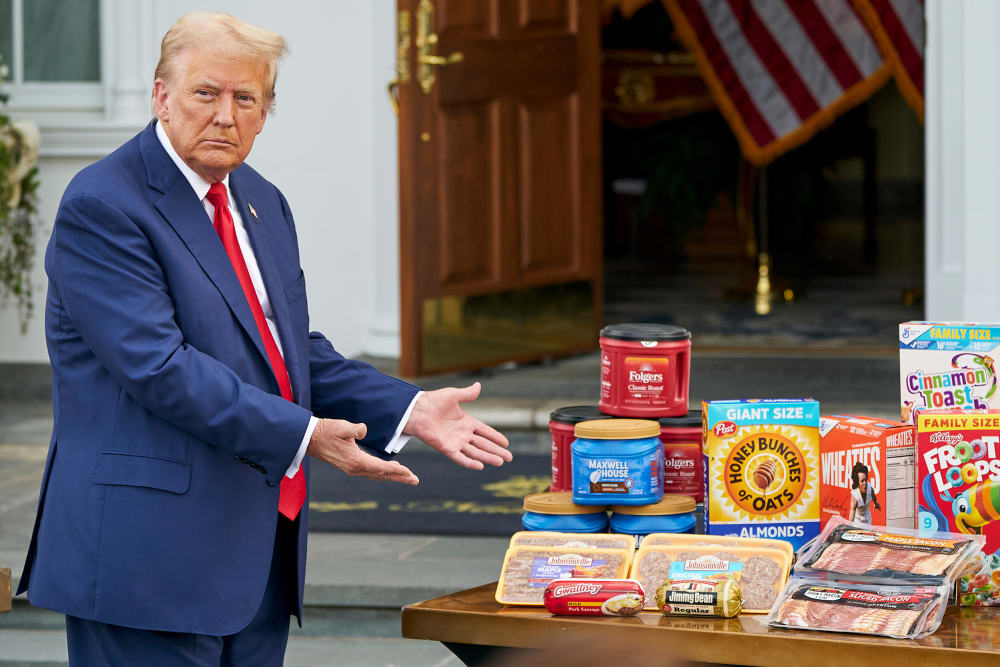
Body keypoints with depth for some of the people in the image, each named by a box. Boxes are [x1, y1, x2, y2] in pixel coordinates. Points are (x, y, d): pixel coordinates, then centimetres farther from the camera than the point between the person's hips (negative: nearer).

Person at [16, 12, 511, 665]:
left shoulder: (262, 203, 16)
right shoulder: (102, 207, -12)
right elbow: (158, 366, -20)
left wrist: (409, 410, 7)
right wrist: (303, 435, -24)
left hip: (260, 551, 8)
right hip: (151, 554, -8)